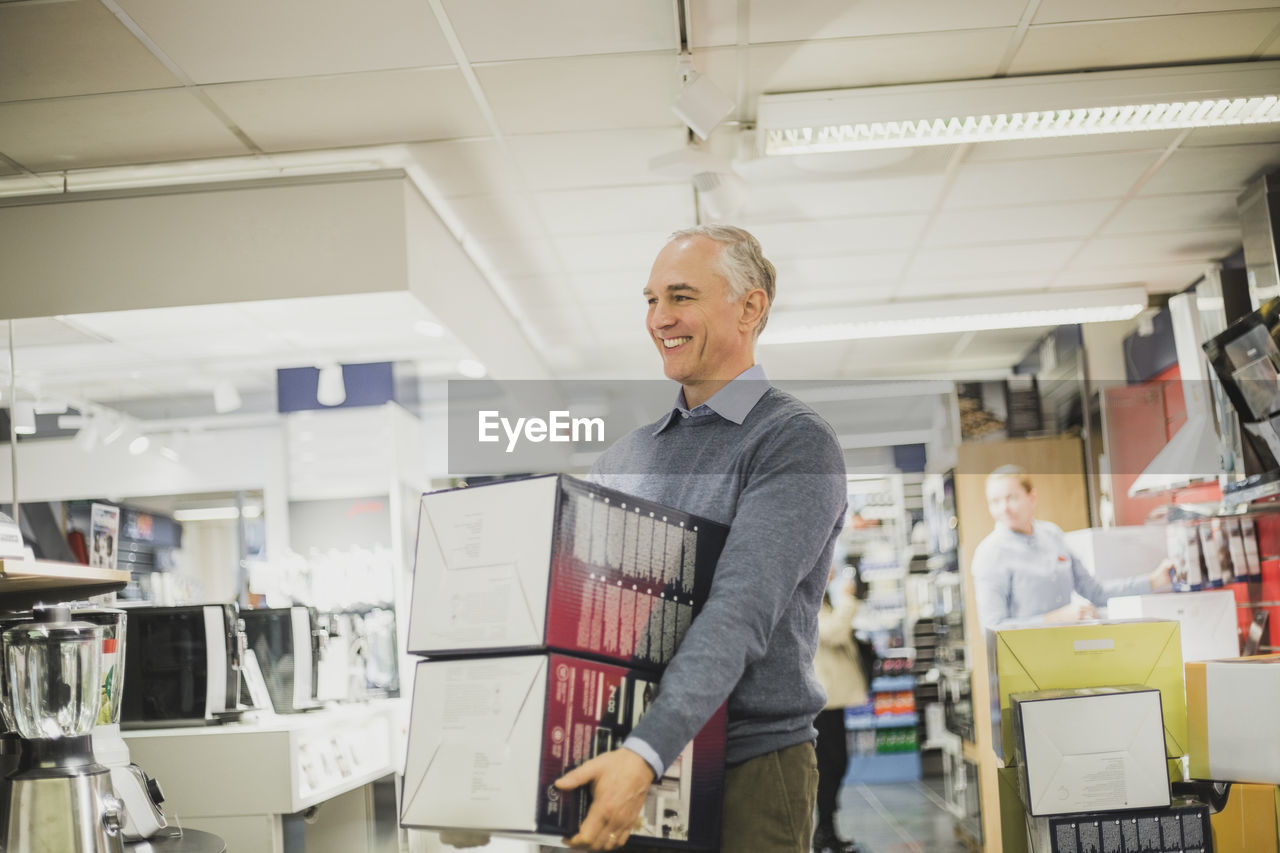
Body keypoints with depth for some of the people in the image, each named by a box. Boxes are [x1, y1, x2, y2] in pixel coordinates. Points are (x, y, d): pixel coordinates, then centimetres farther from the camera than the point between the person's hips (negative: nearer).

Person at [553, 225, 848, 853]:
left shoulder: (795, 442, -8)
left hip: (747, 772, -5)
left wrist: (646, 755, -29)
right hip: (618, 765, 5)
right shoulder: (622, 457, 12)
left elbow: (741, 614, -20)